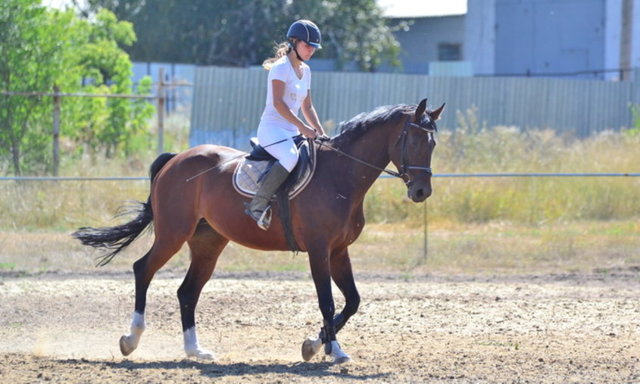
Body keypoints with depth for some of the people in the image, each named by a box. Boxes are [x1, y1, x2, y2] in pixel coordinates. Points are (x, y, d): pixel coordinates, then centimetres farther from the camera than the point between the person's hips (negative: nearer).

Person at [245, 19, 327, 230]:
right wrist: (301, 127, -24)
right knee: (291, 157, -35)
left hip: (291, 131, 9)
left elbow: (307, 106, 22)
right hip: (272, 128, -9)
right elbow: (278, 102, -18)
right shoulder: (281, 67, -8)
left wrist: (320, 132, 8)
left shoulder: (305, 71, 18)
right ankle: (258, 205, -32)